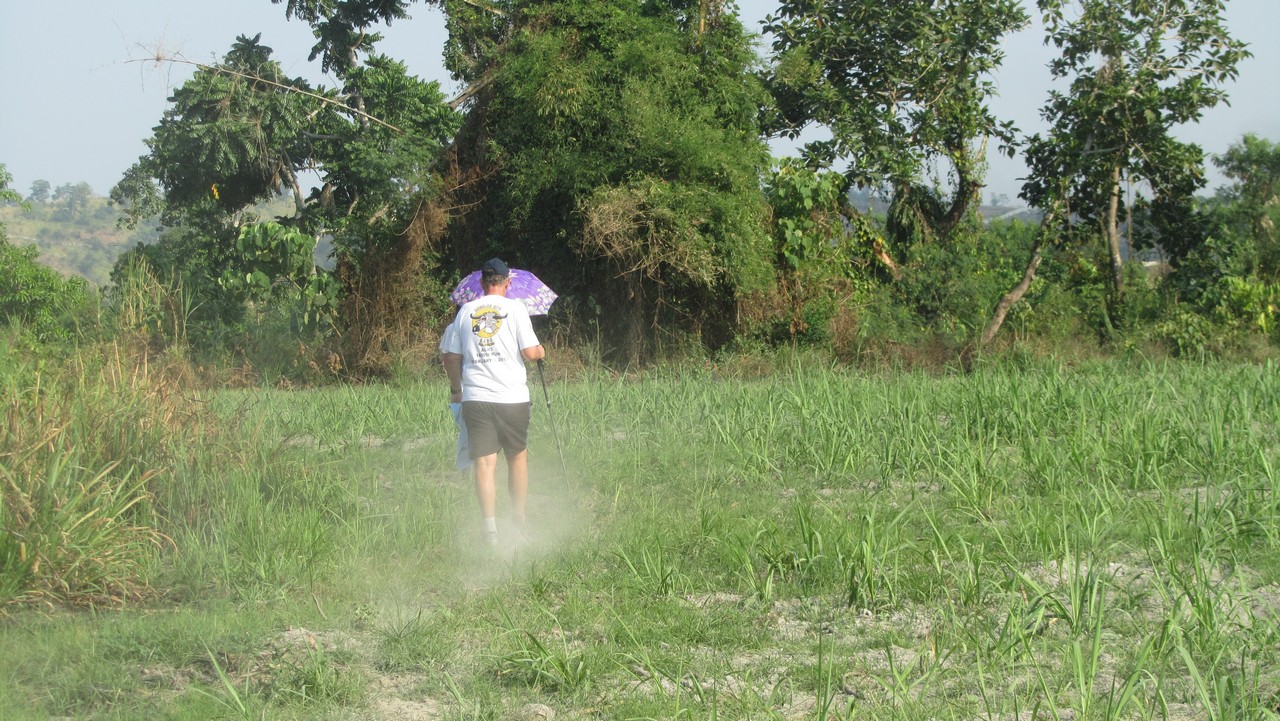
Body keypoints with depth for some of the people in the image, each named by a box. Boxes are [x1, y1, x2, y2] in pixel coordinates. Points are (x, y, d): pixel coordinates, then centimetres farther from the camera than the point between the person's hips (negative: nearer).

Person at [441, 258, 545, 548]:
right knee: (518, 457, 16)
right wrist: (541, 352, 15)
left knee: (484, 463, -1)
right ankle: (519, 521, 25)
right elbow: (530, 352, -9)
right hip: (513, 397, -1)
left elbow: (450, 356, 10)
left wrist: (456, 388, 25)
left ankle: (490, 527, -11)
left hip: (475, 398, 1)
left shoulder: (466, 311, 7)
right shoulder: (514, 308, -3)